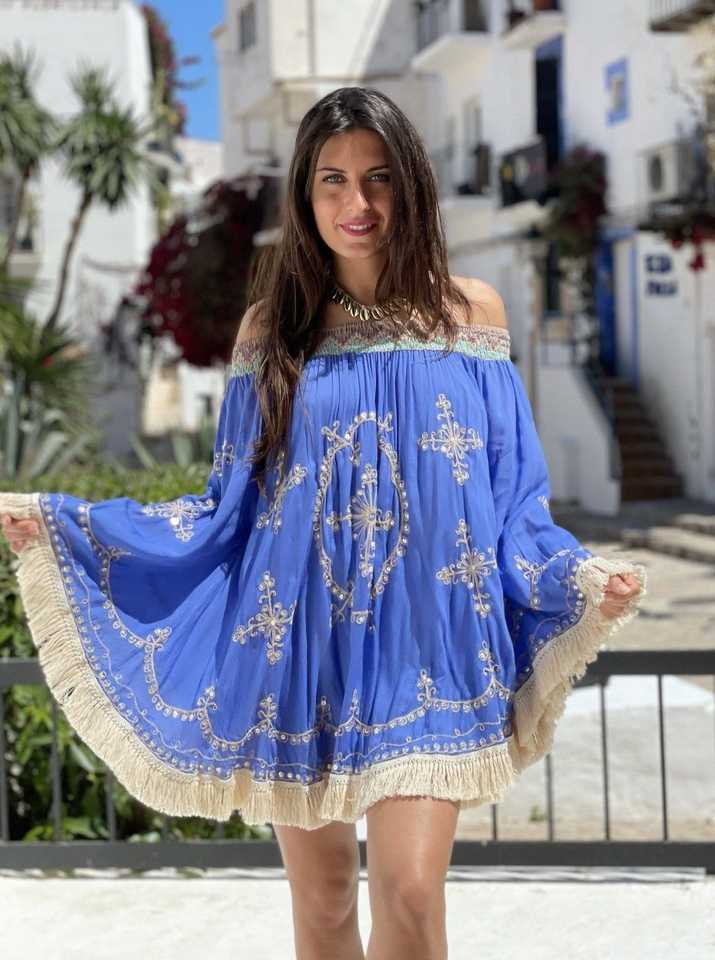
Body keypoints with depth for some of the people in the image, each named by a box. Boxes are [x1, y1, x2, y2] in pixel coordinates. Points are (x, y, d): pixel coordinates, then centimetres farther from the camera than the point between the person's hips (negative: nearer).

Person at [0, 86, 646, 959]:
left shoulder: (470, 312, 2)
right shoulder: (269, 327, 4)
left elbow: (512, 504, 4)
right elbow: (229, 510, 5)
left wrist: (584, 580, -14)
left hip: (423, 650, -1)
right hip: (300, 647, 2)